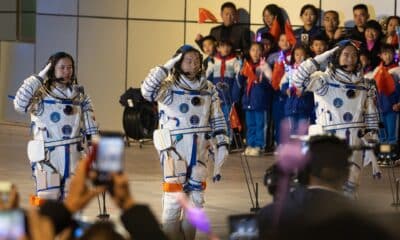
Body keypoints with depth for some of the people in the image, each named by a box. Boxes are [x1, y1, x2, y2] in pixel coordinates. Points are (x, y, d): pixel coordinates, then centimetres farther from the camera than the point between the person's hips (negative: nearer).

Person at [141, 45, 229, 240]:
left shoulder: (208, 88, 8)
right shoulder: (169, 86, -7)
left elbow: (217, 119, 12)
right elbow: (148, 91, -26)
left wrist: (221, 144, 5)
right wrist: (167, 66, -21)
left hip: (199, 150, 5)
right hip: (175, 149, -5)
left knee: (195, 198, 12)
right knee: (174, 198, -8)